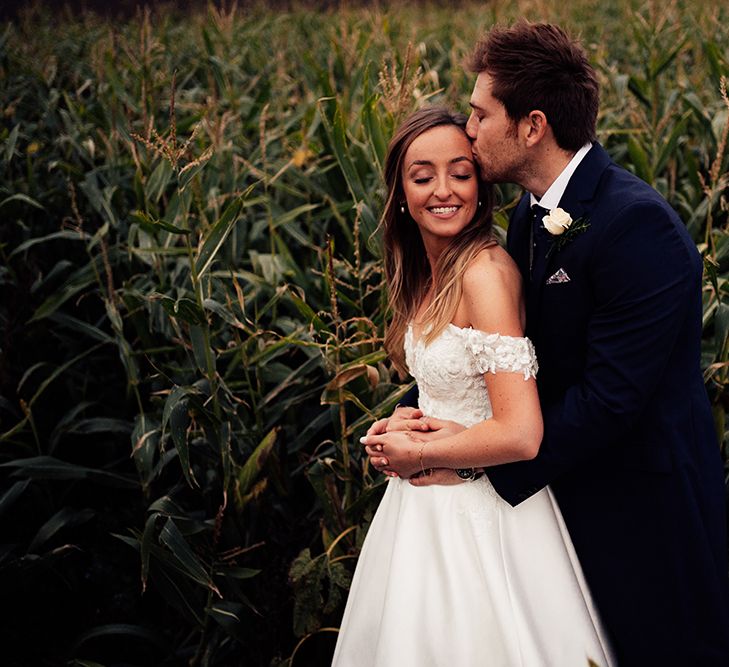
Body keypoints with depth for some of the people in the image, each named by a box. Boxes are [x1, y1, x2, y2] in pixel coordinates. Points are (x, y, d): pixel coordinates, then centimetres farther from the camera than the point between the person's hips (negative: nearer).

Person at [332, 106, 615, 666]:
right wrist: (401, 427, -1)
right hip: (428, 508, 8)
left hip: (482, 510, -8)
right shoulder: (425, 274, 5)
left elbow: (520, 436, -28)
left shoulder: (487, 269, -22)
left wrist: (417, 455, -14)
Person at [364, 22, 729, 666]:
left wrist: (477, 453, -20)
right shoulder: (531, 218, 4)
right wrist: (425, 419, -7)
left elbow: (611, 395, -26)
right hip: (571, 487, 8)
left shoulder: (636, 224, -25)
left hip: (645, 509, -8)